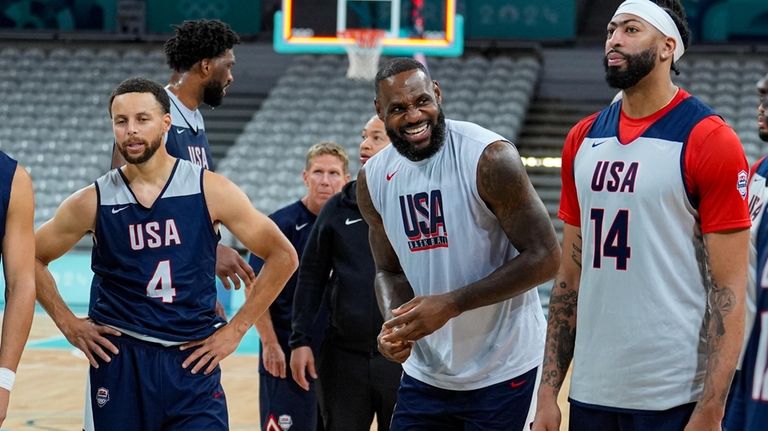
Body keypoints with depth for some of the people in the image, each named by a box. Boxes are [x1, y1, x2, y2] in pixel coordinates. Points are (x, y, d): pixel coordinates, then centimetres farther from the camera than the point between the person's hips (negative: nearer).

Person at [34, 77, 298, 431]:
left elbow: (282, 256, 4)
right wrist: (67, 323, 4)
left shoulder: (210, 191, -3)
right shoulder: (92, 202, 0)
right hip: (118, 363, 1)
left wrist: (235, 329, 2)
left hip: (194, 361, -1)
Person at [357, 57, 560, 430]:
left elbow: (544, 258, -17)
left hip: (502, 371, -5)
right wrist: (393, 325, -11)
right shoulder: (374, 179, 1)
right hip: (426, 371, 5)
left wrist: (450, 304, -22)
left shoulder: (489, 158, -17)